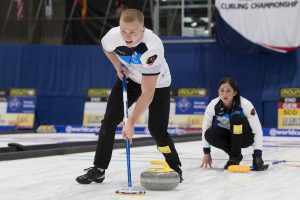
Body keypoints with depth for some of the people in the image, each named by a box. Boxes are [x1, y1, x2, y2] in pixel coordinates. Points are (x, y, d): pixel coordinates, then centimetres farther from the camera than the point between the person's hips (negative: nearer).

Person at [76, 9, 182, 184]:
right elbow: (106, 48, 3)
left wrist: (131, 123, -37)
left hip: (157, 83, -4)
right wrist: (117, 66, -9)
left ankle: (175, 168, 13)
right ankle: (99, 169, 2)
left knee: (157, 129, -10)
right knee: (109, 121, -6)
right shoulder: (113, 36, -28)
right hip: (129, 78, 4)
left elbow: (147, 92, -38)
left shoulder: (153, 47, -42)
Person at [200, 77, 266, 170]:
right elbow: (205, 128, -8)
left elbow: (258, 130, -27)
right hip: (228, 137, 3)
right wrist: (206, 152, -10)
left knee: (236, 117, -33)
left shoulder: (245, 104, -28)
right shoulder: (213, 105, -20)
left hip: (245, 137, -3)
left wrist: (258, 154, -35)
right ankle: (235, 154, -6)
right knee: (209, 134, -28)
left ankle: (235, 156, -20)